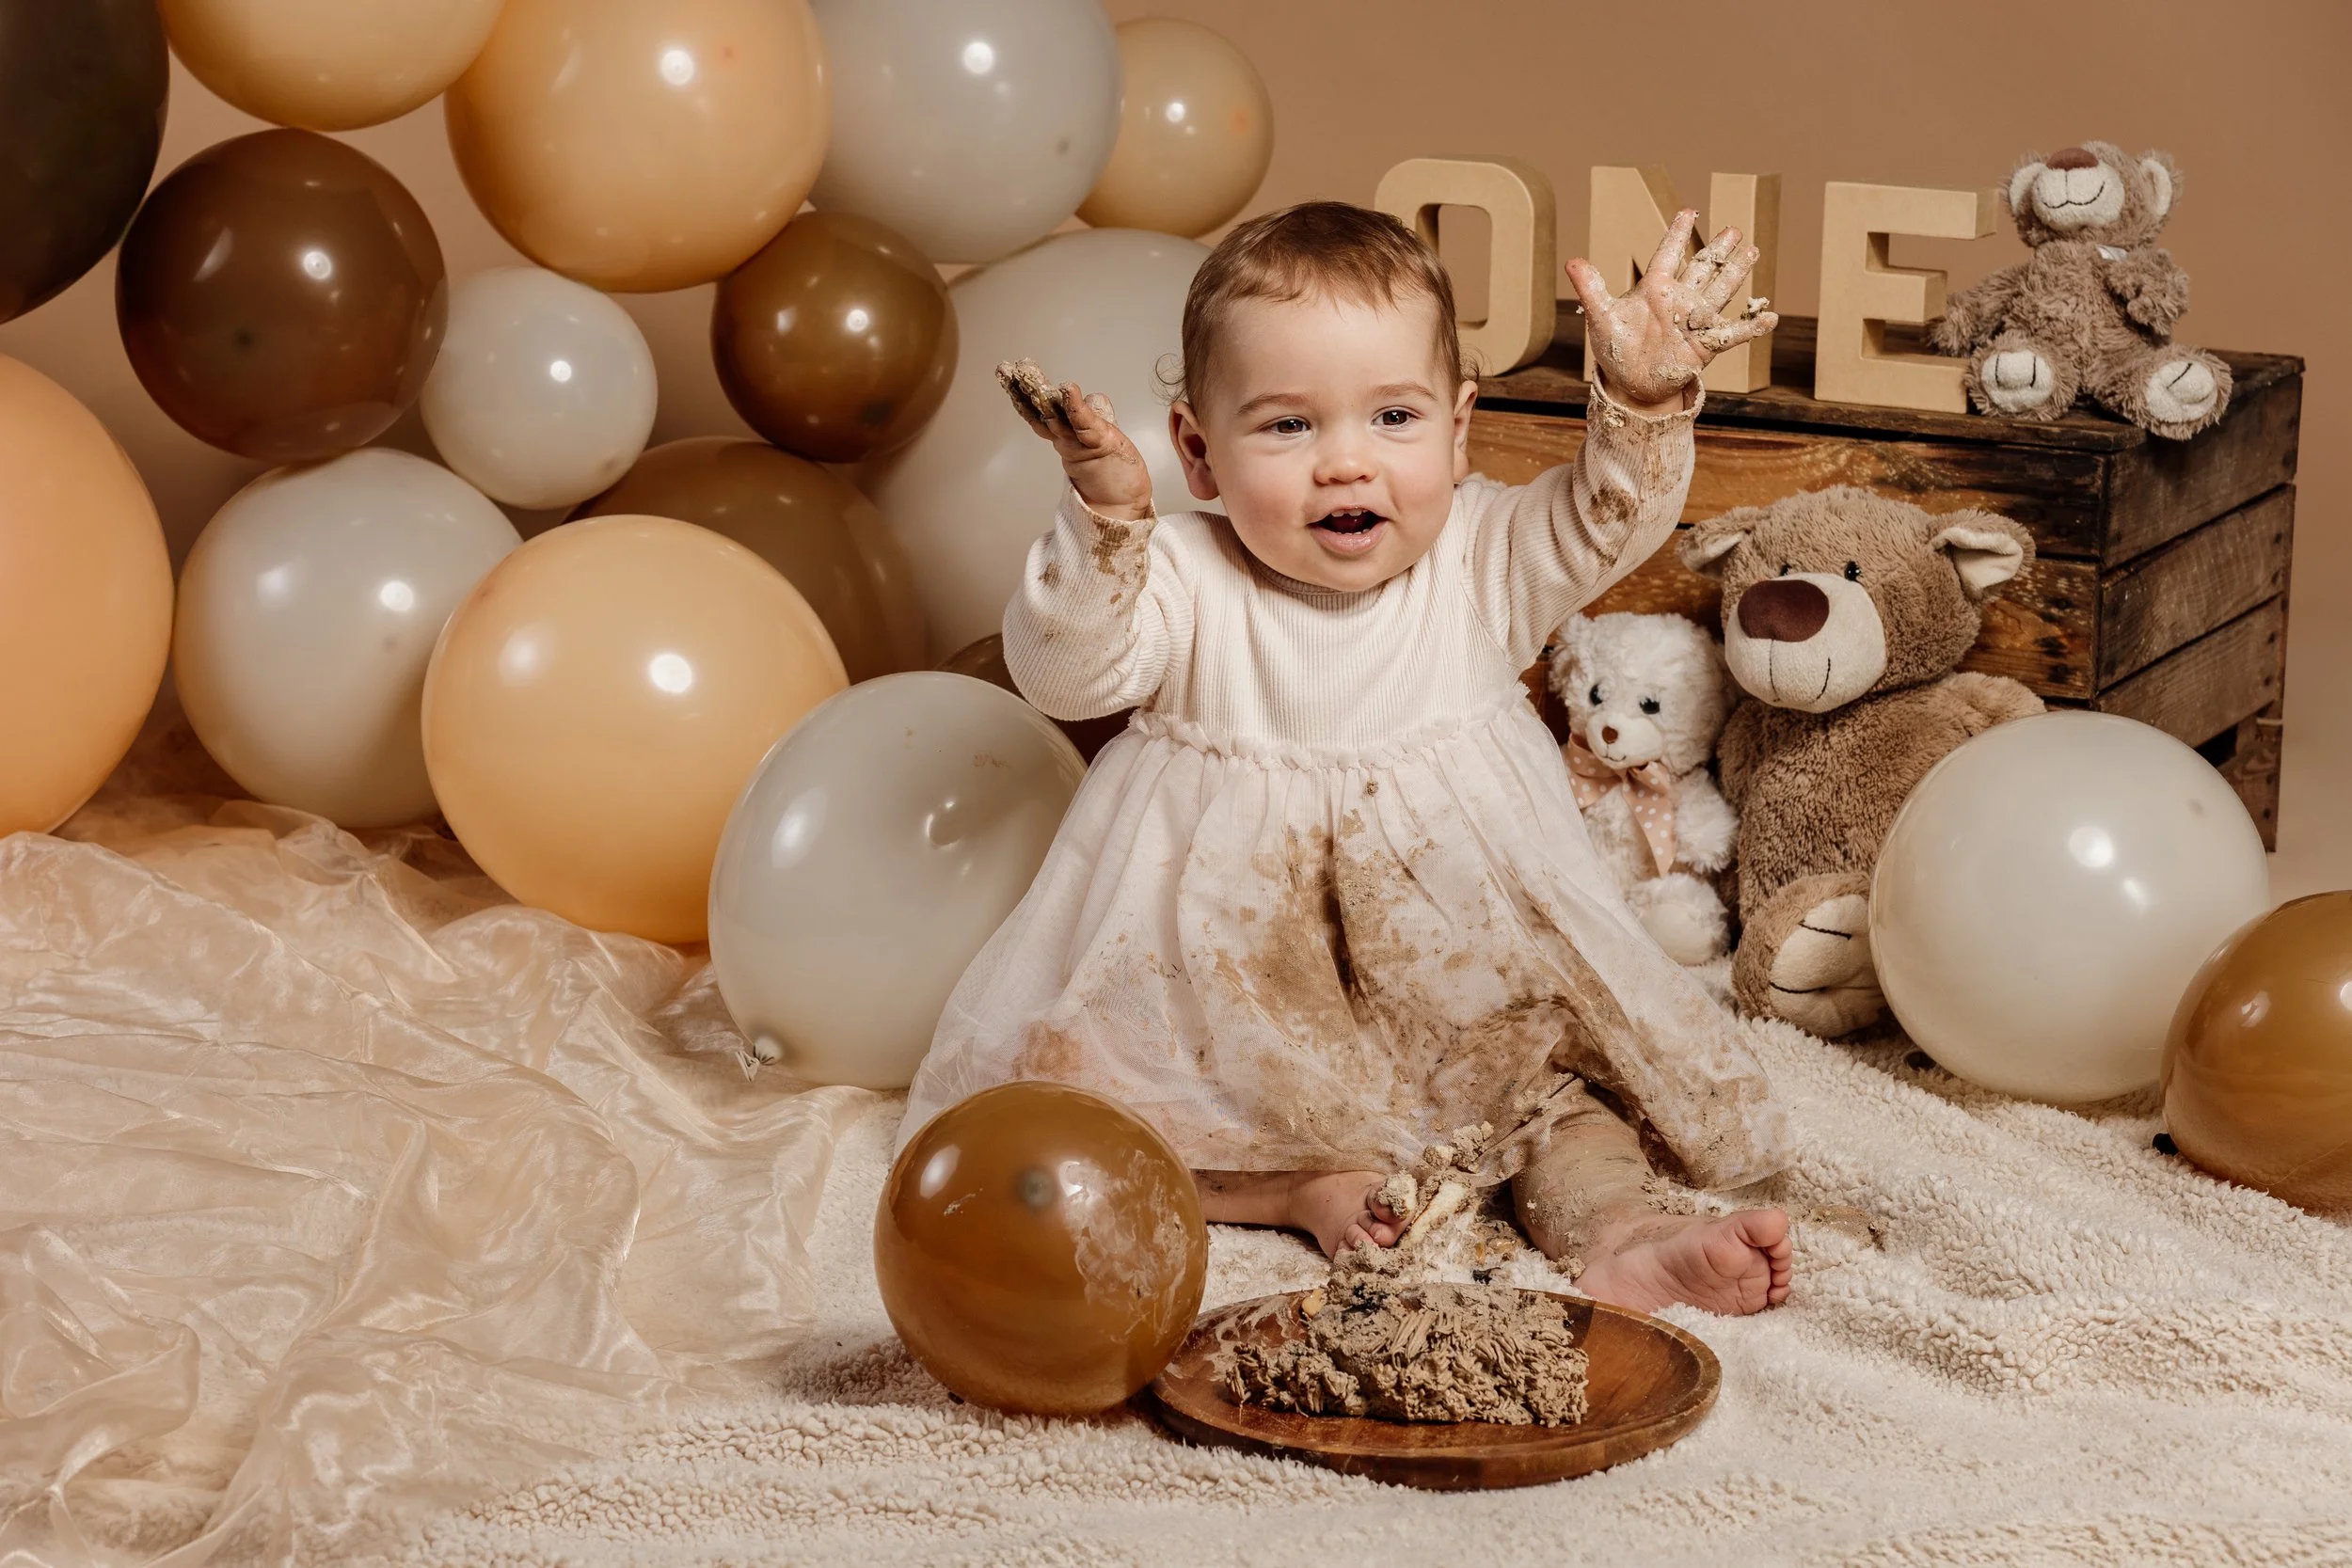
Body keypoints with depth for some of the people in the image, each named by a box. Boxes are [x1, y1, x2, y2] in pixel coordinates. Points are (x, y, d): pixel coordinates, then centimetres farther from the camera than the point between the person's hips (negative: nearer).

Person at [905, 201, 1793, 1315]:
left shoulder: (1479, 564, -1)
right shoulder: (1184, 585, -9)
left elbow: (1606, 522, -11)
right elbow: (1065, 670, -23)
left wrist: (1644, 399, -31)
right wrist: (1105, 520, -40)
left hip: (1466, 994, 2)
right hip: (1227, 1005, -2)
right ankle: (1307, 1184, -24)